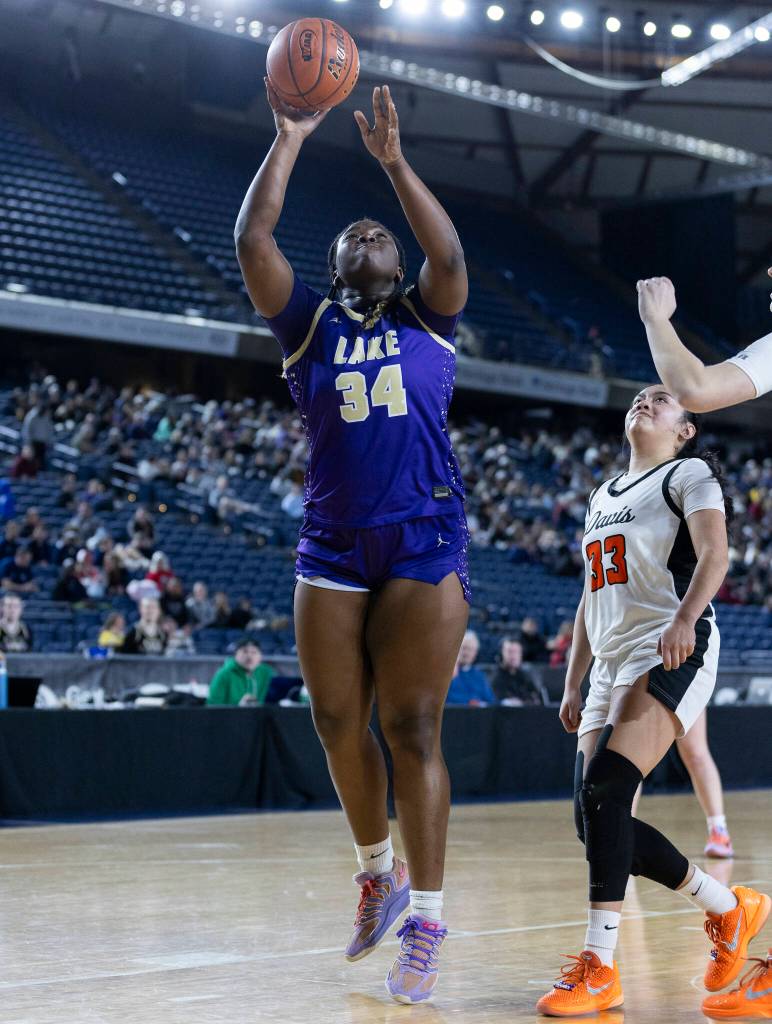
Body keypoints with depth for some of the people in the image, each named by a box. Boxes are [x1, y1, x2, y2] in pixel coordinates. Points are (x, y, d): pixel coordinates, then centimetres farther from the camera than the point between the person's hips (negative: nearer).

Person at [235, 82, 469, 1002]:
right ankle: (379, 874, 26)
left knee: (412, 730, -6)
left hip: (424, 544, -2)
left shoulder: (427, 319, 10)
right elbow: (251, 241, -2)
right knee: (338, 723, 3)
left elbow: (448, 255, -11)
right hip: (332, 547, 2)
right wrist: (289, 140, -2)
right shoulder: (310, 323, 11)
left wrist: (393, 161, -12)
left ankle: (426, 923, -2)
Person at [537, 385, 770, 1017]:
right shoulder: (603, 495, 27)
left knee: (603, 789, -24)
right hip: (612, 663, 8)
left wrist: (685, 616, -31)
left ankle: (598, 968, -23)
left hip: (672, 654, -8)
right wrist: (573, 684, 21)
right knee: (594, 816, -2)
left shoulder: (690, 474, 5)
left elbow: (714, 552, -13)